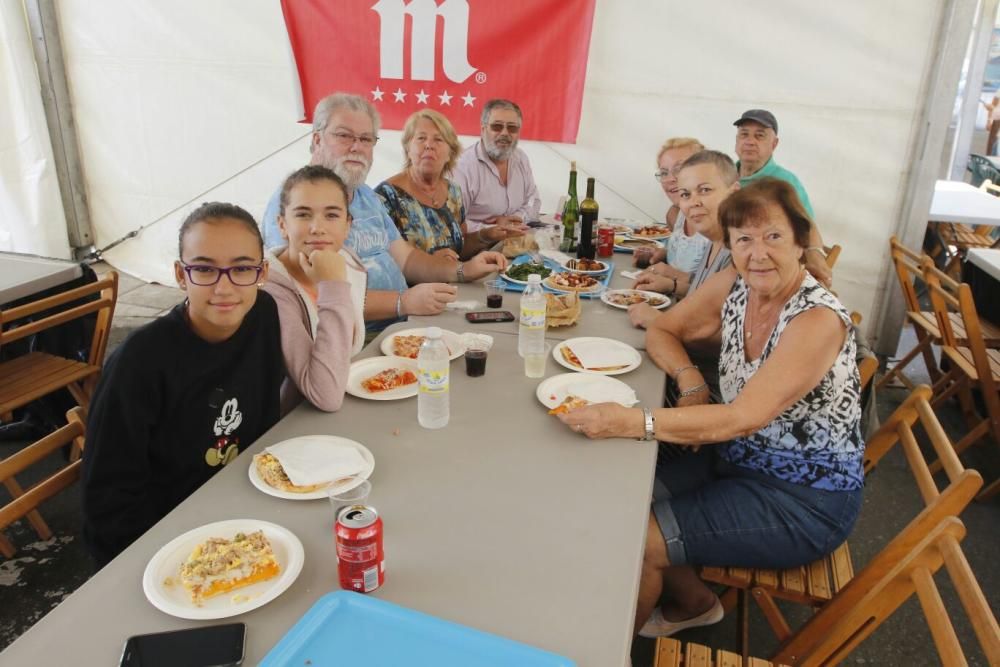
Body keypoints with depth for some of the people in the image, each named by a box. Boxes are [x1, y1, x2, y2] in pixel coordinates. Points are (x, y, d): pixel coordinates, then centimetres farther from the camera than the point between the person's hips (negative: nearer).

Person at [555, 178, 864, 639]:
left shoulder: (817, 320, -25)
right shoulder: (732, 288, -5)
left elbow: (743, 418, -32)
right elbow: (662, 331, 6)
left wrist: (633, 421, -41)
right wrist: (688, 378, -15)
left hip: (806, 498, -7)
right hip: (739, 460, 7)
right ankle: (693, 602, 21)